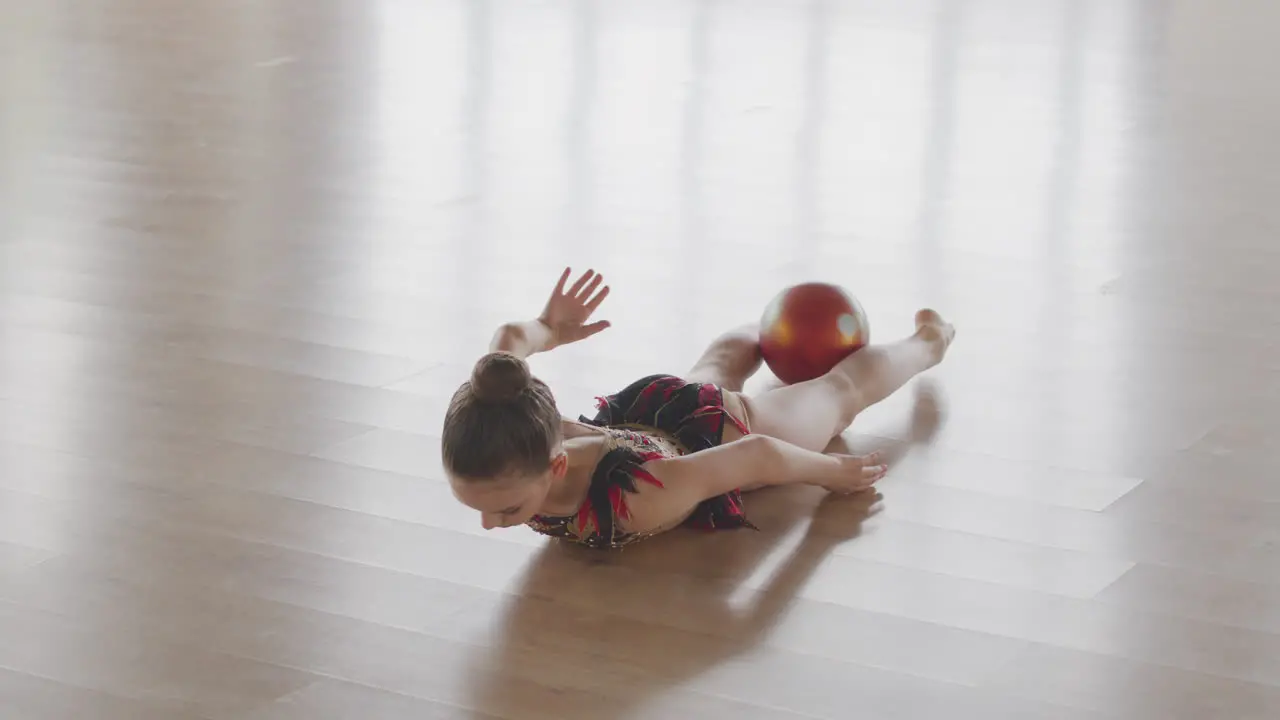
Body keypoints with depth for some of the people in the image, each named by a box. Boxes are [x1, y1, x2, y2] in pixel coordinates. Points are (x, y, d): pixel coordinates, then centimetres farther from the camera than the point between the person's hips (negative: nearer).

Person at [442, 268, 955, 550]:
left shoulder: (638, 501, -50)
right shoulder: (509, 449, -39)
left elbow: (760, 455, -34)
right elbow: (508, 339, -20)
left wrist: (834, 474, -17)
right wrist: (547, 333, -1)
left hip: (717, 430, -3)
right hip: (636, 412, 4)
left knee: (842, 388, 31)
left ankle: (927, 341, 63)